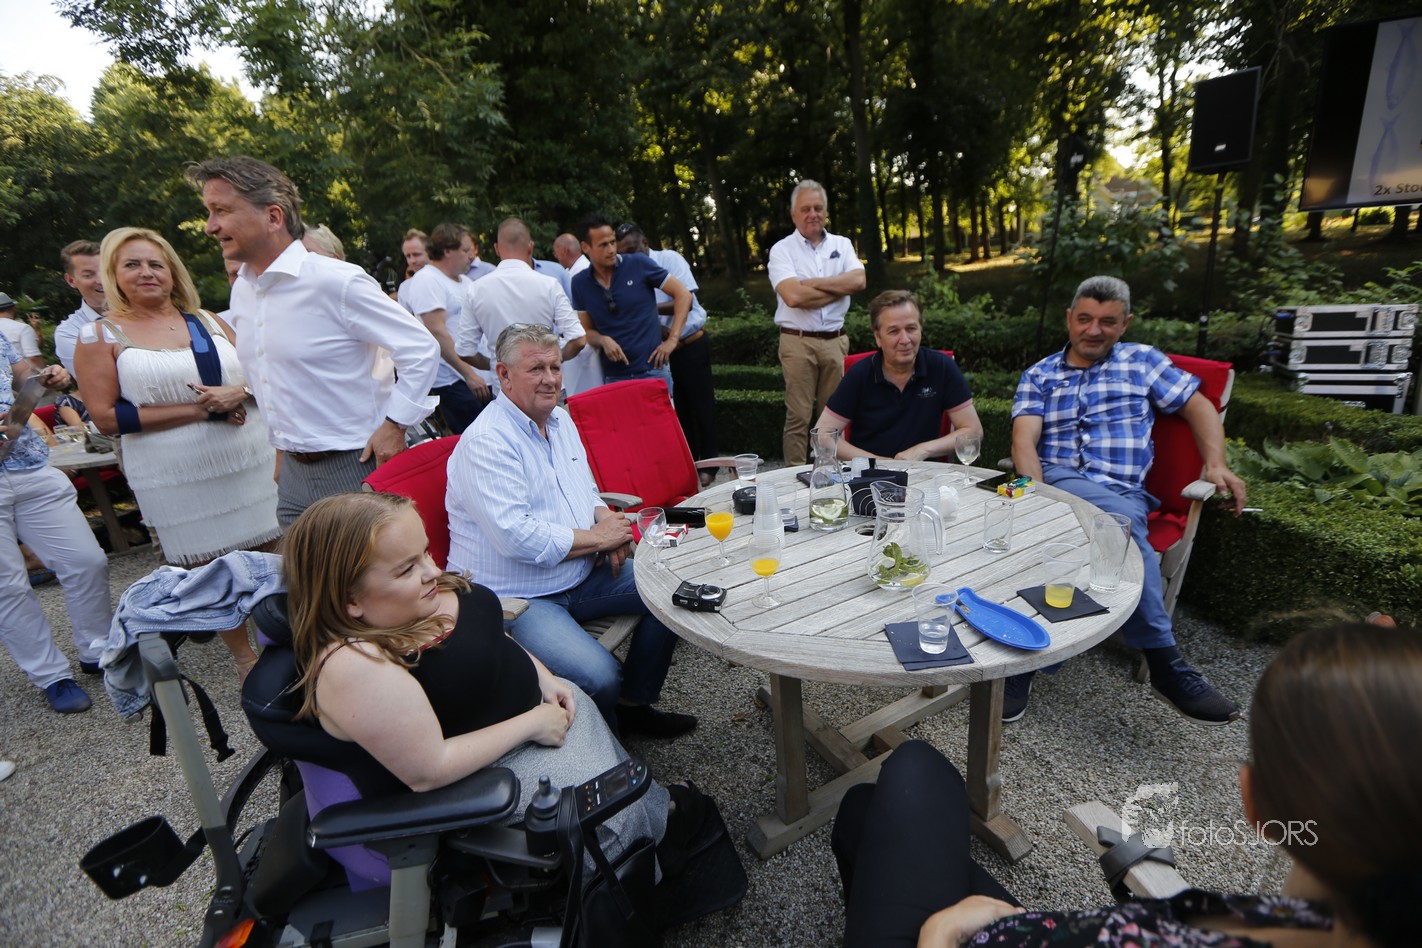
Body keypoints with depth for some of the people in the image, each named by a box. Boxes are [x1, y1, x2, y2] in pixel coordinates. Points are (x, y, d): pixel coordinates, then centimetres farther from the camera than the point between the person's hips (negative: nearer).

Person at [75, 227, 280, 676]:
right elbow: (106, 416, -8)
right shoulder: (100, 335, -1)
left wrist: (238, 392, -12)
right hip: (179, 479, -2)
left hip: (251, 461, 3)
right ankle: (243, 655, 26)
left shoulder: (207, 320, 9)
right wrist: (197, 409, -15)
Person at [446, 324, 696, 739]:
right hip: (518, 599, -9)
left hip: (580, 575, 9)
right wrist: (596, 537, -16)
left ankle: (634, 705, 18)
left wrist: (609, 522, -2)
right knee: (600, 676, -28)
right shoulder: (486, 443, -18)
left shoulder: (561, 419, 10)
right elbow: (516, 537, -27)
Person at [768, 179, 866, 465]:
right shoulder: (782, 249, 1)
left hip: (835, 341, 3)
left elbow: (859, 281, -6)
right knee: (798, 416, -1)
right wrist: (840, 287, -7)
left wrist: (812, 282, -11)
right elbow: (793, 296, -16)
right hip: (798, 342, -3)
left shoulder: (842, 244, 12)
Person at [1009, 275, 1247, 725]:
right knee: (1124, 521, -34)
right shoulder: (1039, 375, 18)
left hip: (1121, 492, 2)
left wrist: (1216, 464, 3)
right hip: (1055, 481, -1)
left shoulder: (1143, 360, 21)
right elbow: (1024, 439, 2)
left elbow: (1198, 406, 21)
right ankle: (1165, 662, -24)